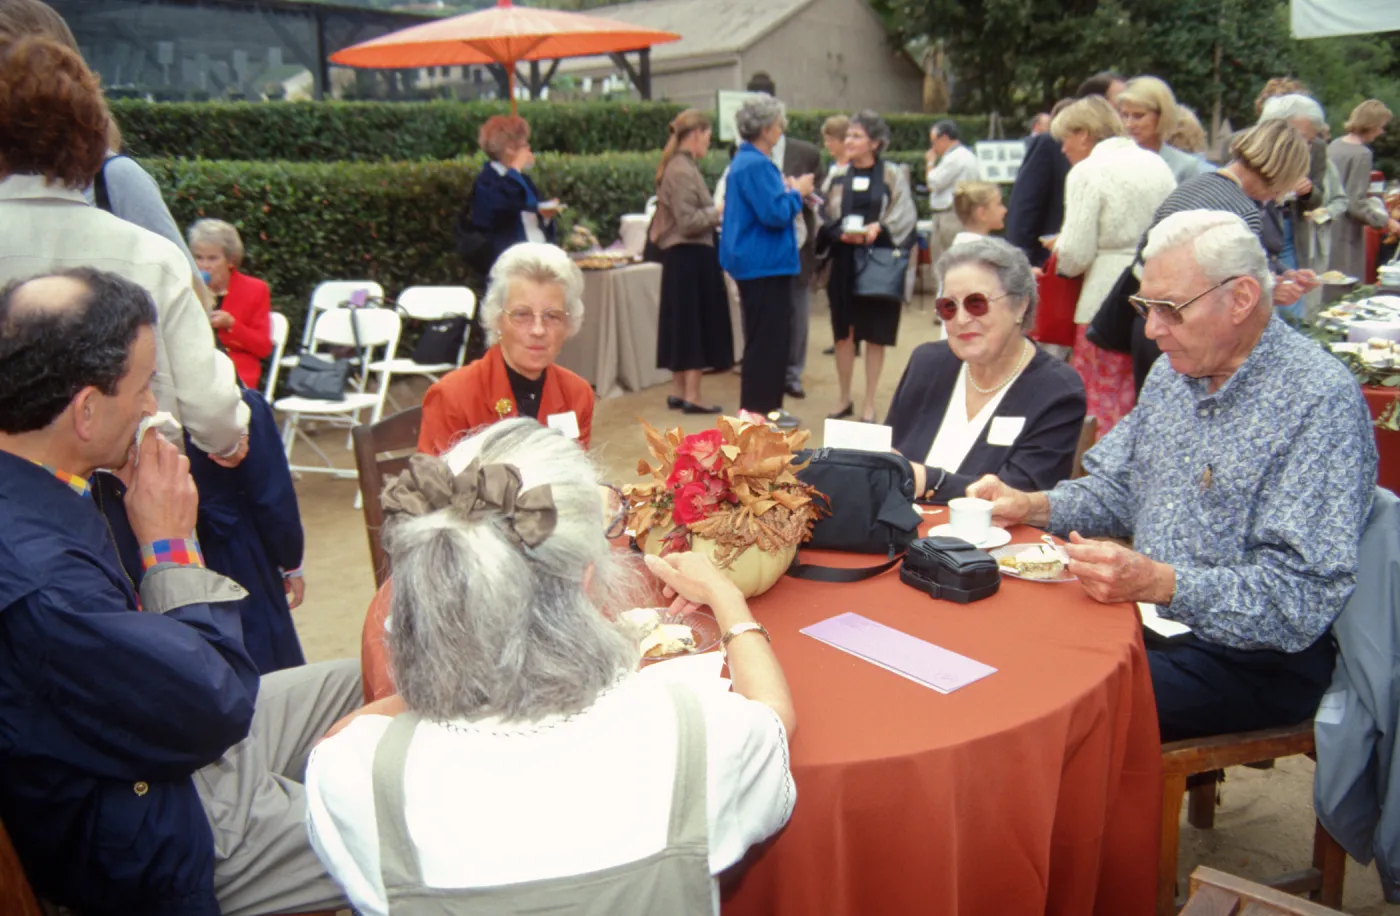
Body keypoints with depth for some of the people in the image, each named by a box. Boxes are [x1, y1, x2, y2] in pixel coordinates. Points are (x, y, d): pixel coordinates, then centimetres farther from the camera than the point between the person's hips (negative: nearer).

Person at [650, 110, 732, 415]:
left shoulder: (677, 166, 13)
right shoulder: (683, 171, -16)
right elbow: (688, 222, -21)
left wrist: (714, 216, 13)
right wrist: (719, 211, -11)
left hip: (682, 255, 10)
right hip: (692, 256, -10)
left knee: (682, 323, 13)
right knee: (696, 324, -4)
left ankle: (678, 391, 20)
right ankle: (691, 397, 1)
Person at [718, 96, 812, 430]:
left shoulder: (746, 160, 15)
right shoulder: (756, 165, -18)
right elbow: (775, 214, -23)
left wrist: (787, 190, 12)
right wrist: (797, 193, -7)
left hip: (757, 262, 11)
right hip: (764, 263, -11)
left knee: (767, 335, 16)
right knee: (769, 336, -4)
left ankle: (760, 403, 24)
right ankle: (758, 407, 2)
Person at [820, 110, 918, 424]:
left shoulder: (893, 175, 1)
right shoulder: (838, 174, 7)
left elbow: (904, 217, -3)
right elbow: (826, 220, 5)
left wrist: (878, 229, -20)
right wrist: (843, 233, -14)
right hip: (844, 262, 2)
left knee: (875, 336, 3)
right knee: (843, 333, 5)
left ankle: (869, 404, 13)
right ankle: (845, 399, 19)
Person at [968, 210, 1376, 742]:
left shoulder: (1319, 401, -17)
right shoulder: (1175, 371, 8)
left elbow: (1300, 596, -23)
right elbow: (1119, 492, 17)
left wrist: (1157, 582, -34)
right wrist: (1031, 506, -2)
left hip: (1254, 657, -7)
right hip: (1153, 619, 7)